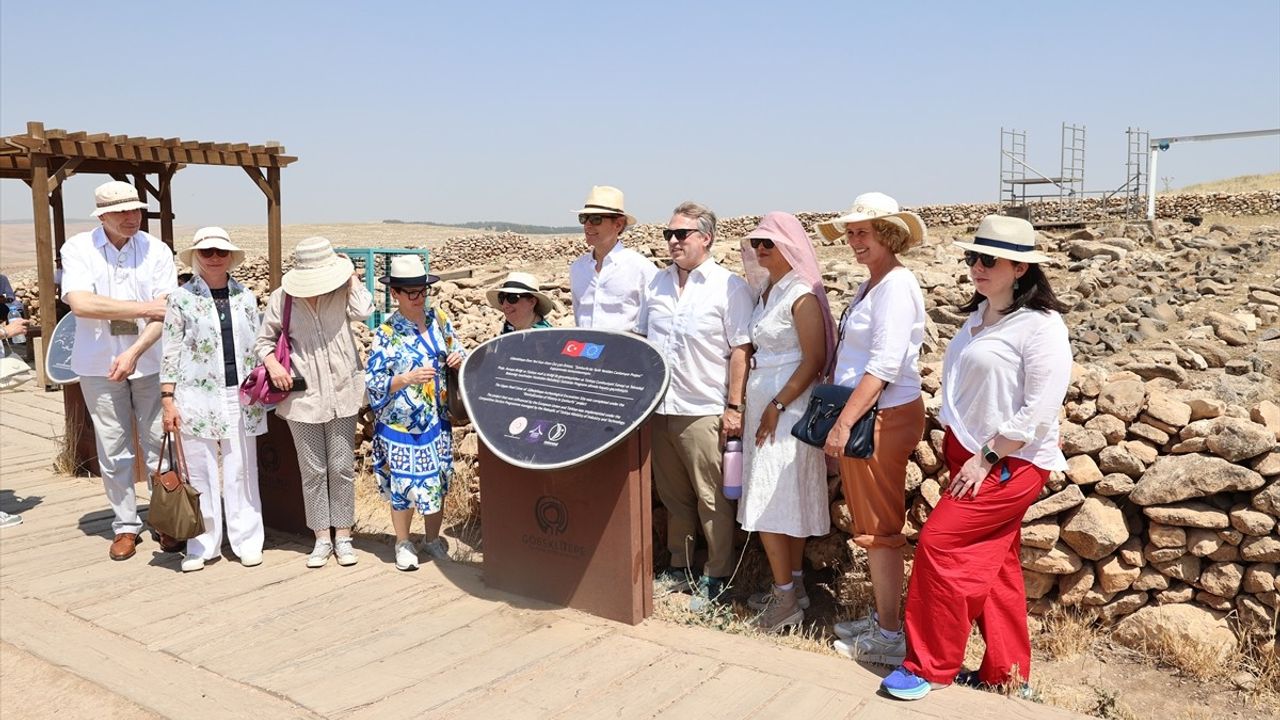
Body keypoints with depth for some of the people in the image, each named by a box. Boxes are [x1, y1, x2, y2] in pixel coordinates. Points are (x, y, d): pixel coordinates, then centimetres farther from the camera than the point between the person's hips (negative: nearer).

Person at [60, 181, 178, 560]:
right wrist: (145, 308, -17)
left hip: (149, 362, 0)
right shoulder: (78, 249, -2)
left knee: (159, 445, 4)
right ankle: (125, 526, 19)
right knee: (113, 450, 7)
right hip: (99, 365, 0)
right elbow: (80, 302, -16)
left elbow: (164, 314, -8)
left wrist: (134, 353, -21)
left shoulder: (157, 251, -1)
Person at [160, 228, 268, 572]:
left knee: (241, 472, 5)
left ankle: (247, 541, 15)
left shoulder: (245, 297, 9)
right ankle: (201, 545, 16)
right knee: (199, 472, 4)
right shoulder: (182, 298, 1)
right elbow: (171, 352, 0)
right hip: (197, 398, -2)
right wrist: (168, 399, -4)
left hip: (240, 398, 2)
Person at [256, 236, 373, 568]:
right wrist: (272, 363, -11)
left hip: (341, 394, 0)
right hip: (302, 396, 1)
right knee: (313, 471, 8)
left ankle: (343, 535, 20)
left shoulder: (343, 290, -4)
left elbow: (363, 311, -24)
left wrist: (352, 275, -14)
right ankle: (322, 538, 21)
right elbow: (263, 341, 8)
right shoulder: (281, 298, -3)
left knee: (342, 467, 7)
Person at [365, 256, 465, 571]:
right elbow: (373, 382, -13)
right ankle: (403, 544, 27)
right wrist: (408, 378, -26)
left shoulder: (439, 319, 1)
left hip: (437, 420, 4)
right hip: (401, 425, -4)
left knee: (438, 481, 12)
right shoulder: (386, 334, -12)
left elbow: (456, 351, 14)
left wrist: (458, 358, -9)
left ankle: (432, 539, 32)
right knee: (404, 485, 6)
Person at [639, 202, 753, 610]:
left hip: (703, 411, -6)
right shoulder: (657, 284, 12)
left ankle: (716, 578, 15)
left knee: (711, 500, 3)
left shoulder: (729, 286, -5)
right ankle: (679, 568, 29)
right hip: (659, 407, 6)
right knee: (673, 496, 15)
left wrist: (734, 407, -12)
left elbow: (741, 350, -8)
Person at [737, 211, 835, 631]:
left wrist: (777, 407, -18)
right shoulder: (768, 291, 12)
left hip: (787, 407, -9)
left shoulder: (802, 295, -14)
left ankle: (785, 599, 4)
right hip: (762, 405, 9)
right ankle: (793, 585, 22)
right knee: (787, 501, 13)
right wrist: (744, 404, 12)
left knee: (771, 504, -6)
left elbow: (814, 360, -17)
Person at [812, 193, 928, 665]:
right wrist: (842, 420, 12)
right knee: (870, 524, 17)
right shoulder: (871, 285, 14)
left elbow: (883, 366, -23)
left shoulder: (896, 286, -16)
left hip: (884, 417, -10)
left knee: (878, 528, 0)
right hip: (862, 417, 10)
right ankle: (881, 616, 31)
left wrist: (844, 423, -23)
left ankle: (889, 637, 11)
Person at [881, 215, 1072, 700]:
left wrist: (987, 458, -17)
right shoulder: (978, 315, 11)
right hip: (970, 455, 8)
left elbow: (1039, 412, -20)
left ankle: (929, 666, 3)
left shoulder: (1041, 325, -15)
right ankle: (1007, 671, 25)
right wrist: (954, 449, 15)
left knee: (938, 542, -11)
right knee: (991, 564, 12)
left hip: (1011, 462, -8)